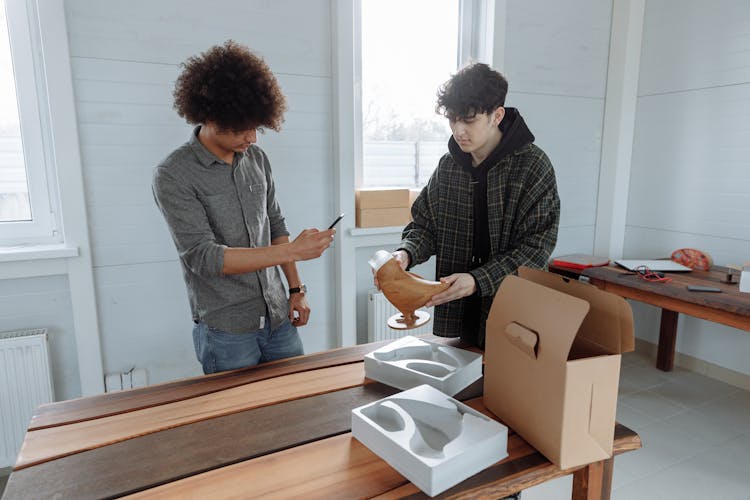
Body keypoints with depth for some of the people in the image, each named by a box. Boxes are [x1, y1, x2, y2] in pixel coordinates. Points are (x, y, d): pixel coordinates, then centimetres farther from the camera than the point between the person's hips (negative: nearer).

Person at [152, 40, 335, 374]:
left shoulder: (257, 159, 4)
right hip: (226, 333, -5)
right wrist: (292, 251, -24)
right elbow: (203, 256, -19)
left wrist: (296, 289, 7)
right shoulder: (173, 176, -13)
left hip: (279, 319, 5)